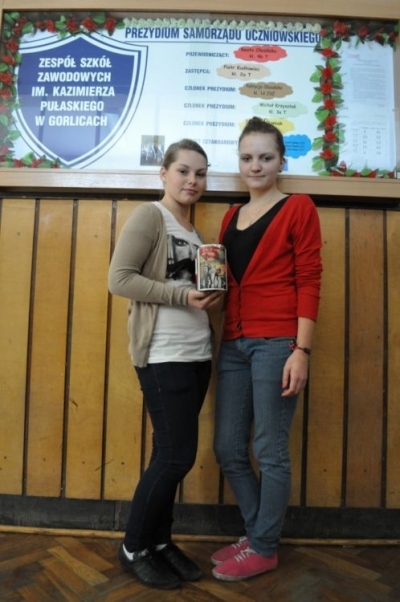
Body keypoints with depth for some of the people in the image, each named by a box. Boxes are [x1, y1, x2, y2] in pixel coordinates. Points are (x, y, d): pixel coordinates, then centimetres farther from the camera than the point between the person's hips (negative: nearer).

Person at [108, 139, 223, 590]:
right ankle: (133, 548, 19)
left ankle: (159, 542, 30)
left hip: (197, 353, 7)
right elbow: (118, 278, -15)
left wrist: (210, 295, 2)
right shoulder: (149, 215, -6)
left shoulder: (193, 231, 17)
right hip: (163, 355, -7)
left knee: (172, 454, 13)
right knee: (177, 455, -4)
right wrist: (182, 296, -19)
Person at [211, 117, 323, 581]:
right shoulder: (231, 216, 17)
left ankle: (264, 548, 26)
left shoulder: (298, 208, 1)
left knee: (270, 451, 4)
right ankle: (256, 533, 33)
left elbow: (309, 281, -6)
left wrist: (301, 350, -13)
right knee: (228, 449, 11)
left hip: (276, 342, -6)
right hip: (233, 344, 6)